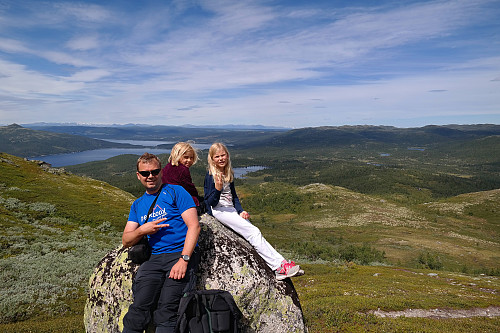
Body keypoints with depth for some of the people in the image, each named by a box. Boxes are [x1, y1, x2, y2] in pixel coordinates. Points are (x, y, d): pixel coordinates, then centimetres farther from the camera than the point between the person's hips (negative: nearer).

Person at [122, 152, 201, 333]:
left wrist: (183, 259, -14)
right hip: (155, 258, 4)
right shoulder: (137, 205, 21)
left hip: (182, 254, -4)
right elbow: (126, 240, 18)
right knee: (139, 309, -16)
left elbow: (194, 226, -4)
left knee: (166, 311, -20)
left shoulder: (175, 191, 6)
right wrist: (142, 230, -4)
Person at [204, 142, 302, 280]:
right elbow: (211, 202, -12)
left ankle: (281, 263, -19)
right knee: (253, 233, -22)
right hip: (218, 211, -7)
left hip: (231, 210, 7)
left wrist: (241, 211, 3)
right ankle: (279, 267, -24)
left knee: (256, 233, -12)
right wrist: (217, 188, -31)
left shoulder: (229, 174, 15)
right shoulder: (211, 175, -7)